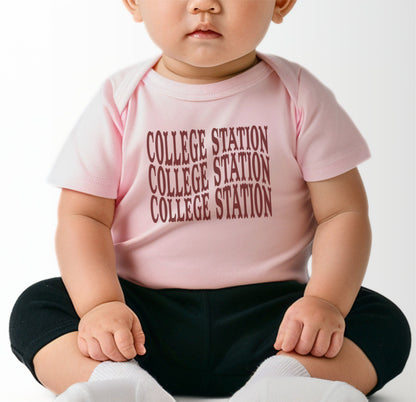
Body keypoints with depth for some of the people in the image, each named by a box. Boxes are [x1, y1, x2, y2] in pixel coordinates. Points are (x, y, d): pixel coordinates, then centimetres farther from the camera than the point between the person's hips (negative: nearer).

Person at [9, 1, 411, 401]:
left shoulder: (299, 98, -1)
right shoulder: (121, 102, 0)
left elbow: (343, 212, -3)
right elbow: (82, 215, -4)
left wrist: (325, 301, -20)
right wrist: (100, 304, -22)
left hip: (265, 310, 0)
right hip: (146, 315, 1)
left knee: (385, 323, -21)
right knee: (36, 306, -19)